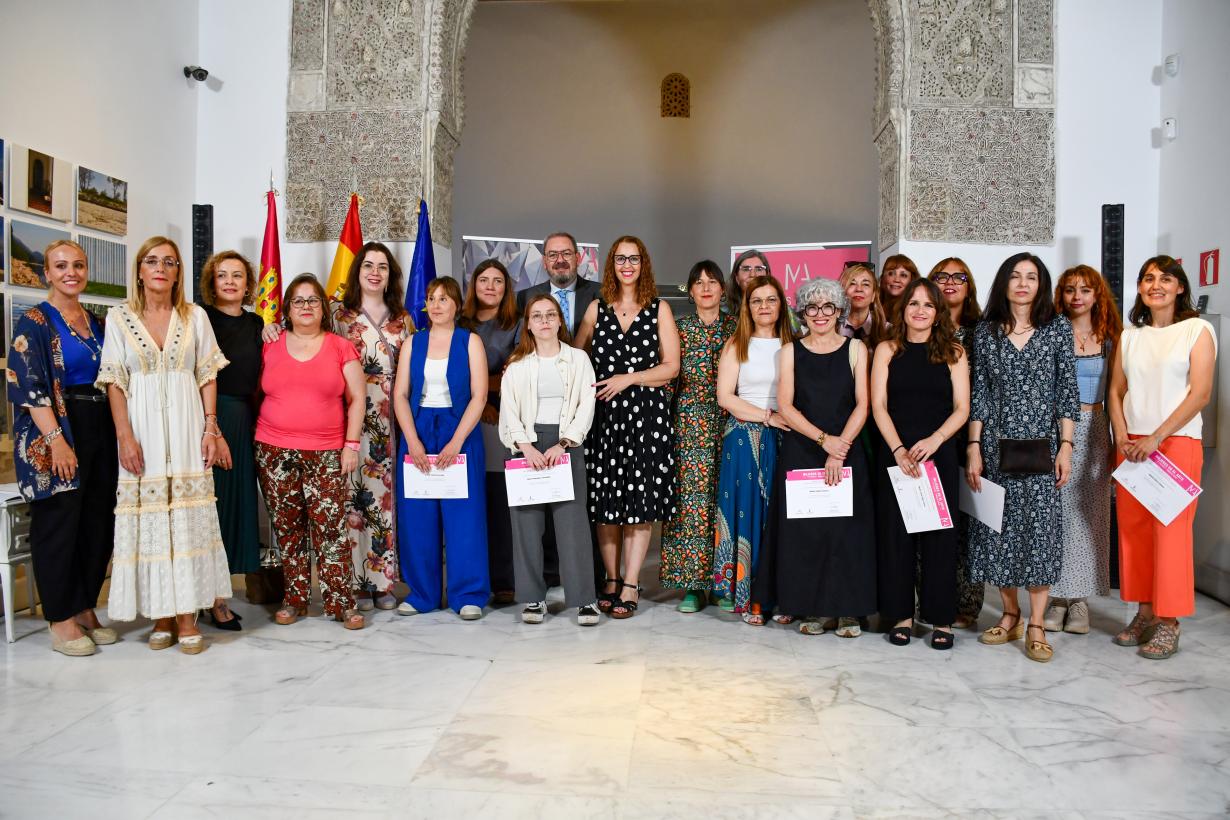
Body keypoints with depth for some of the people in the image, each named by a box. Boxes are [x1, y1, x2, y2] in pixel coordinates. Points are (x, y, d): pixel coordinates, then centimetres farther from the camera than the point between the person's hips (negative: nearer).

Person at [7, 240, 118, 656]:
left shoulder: (96, 322, 14)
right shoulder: (34, 322, -4)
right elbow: (29, 387, -12)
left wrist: (119, 434, 9)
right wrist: (56, 440, -19)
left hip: (99, 431, 6)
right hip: (54, 434, -6)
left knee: (99, 523, 8)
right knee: (59, 523, -1)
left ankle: (86, 610, 20)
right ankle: (61, 620, 10)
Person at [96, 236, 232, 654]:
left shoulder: (195, 316, 8)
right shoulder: (119, 317, 6)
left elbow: (208, 376, 7)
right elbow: (114, 381, 2)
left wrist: (211, 428, -2)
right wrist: (125, 436, -8)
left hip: (186, 426, 0)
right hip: (141, 427, 0)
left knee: (188, 515, -2)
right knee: (148, 516, 1)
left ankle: (187, 615, 5)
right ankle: (161, 615, 11)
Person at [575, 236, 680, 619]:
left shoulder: (659, 309, 6)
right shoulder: (597, 308, 12)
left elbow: (671, 366, 0)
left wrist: (628, 378, -9)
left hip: (647, 411, -2)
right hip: (605, 412, 2)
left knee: (641, 498, -4)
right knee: (605, 499, 3)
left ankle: (631, 586, 3)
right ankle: (612, 579, 16)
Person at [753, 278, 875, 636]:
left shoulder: (855, 349, 7)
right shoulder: (791, 351, 8)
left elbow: (862, 405, 0)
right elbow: (785, 406, -1)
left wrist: (840, 448, -12)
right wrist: (823, 439, -12)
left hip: (846, 451, 0)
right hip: (800, 452, 1)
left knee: (846, 528, -1)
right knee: (803, 529, 1)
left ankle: (849, 610, 10)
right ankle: (810, 607, 12)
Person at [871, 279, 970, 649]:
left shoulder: (953, 352, 7)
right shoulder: (887, 350, 7)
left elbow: (962, 408, 2)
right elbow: (878, 405, 0)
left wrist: (934, 440, -15)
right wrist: (898, 449, -13)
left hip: (939, 452, 0)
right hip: (895, 453, 0)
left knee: (939, 531, 2)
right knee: (896, 530, 2)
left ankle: (941, 618, 11)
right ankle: (901, 614, 13)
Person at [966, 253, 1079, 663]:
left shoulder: (1058, 328, 4)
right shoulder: (986, 331, 6)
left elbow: (1067, 391, 2)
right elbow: (979, 393, 4)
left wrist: (1066, 447, -4)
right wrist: (974, 447, -1)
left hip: (1041, 447, -1)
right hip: (996, 446, 1)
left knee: (1040, 529, -2)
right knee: (998, 529, 5)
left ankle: (1036, 625, 6)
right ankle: (1010, 615, 20)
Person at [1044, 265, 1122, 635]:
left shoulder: (1109, 339, 9)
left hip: (1093, 431, 2)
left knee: (1088, 511, 4)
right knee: (1055, 510, -2)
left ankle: (1080, 599, 12)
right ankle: (1057, 596, 7)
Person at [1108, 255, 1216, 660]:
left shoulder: (1197, 330, 0)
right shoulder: (1129, 337, 13)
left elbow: (1200, 393, -7)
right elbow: (1117, 390, 11)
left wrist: (1156, 438, -13)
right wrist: (1122, 437, -4)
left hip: (1177, 442, -4)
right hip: (1131, 446, 4)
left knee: (1171, 530, -4)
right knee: (1133, 527, 5)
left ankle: (1168, 622, 5)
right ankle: (1145, 611, 16)